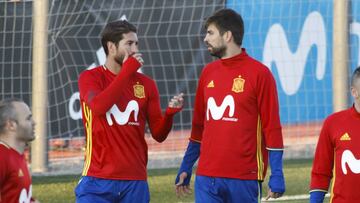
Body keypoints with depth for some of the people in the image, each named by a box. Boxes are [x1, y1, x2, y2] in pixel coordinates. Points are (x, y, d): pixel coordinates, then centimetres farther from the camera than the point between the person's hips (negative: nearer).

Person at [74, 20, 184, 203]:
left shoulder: (146, 84, 10)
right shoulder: (90, 78, 0)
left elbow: (158, 134, 8)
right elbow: (98, 106, -22)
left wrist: (170, 113, -13)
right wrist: (127, 71, -16)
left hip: (135, 182, 4)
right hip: (98, 181, -3)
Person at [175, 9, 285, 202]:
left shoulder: (259, 73, -4)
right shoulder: (208, 72, 12)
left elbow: (272, 127, -6)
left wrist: (276, 176, -11)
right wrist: (186, 168, 19)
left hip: (244, 179, -4)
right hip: (206, 178, 4)